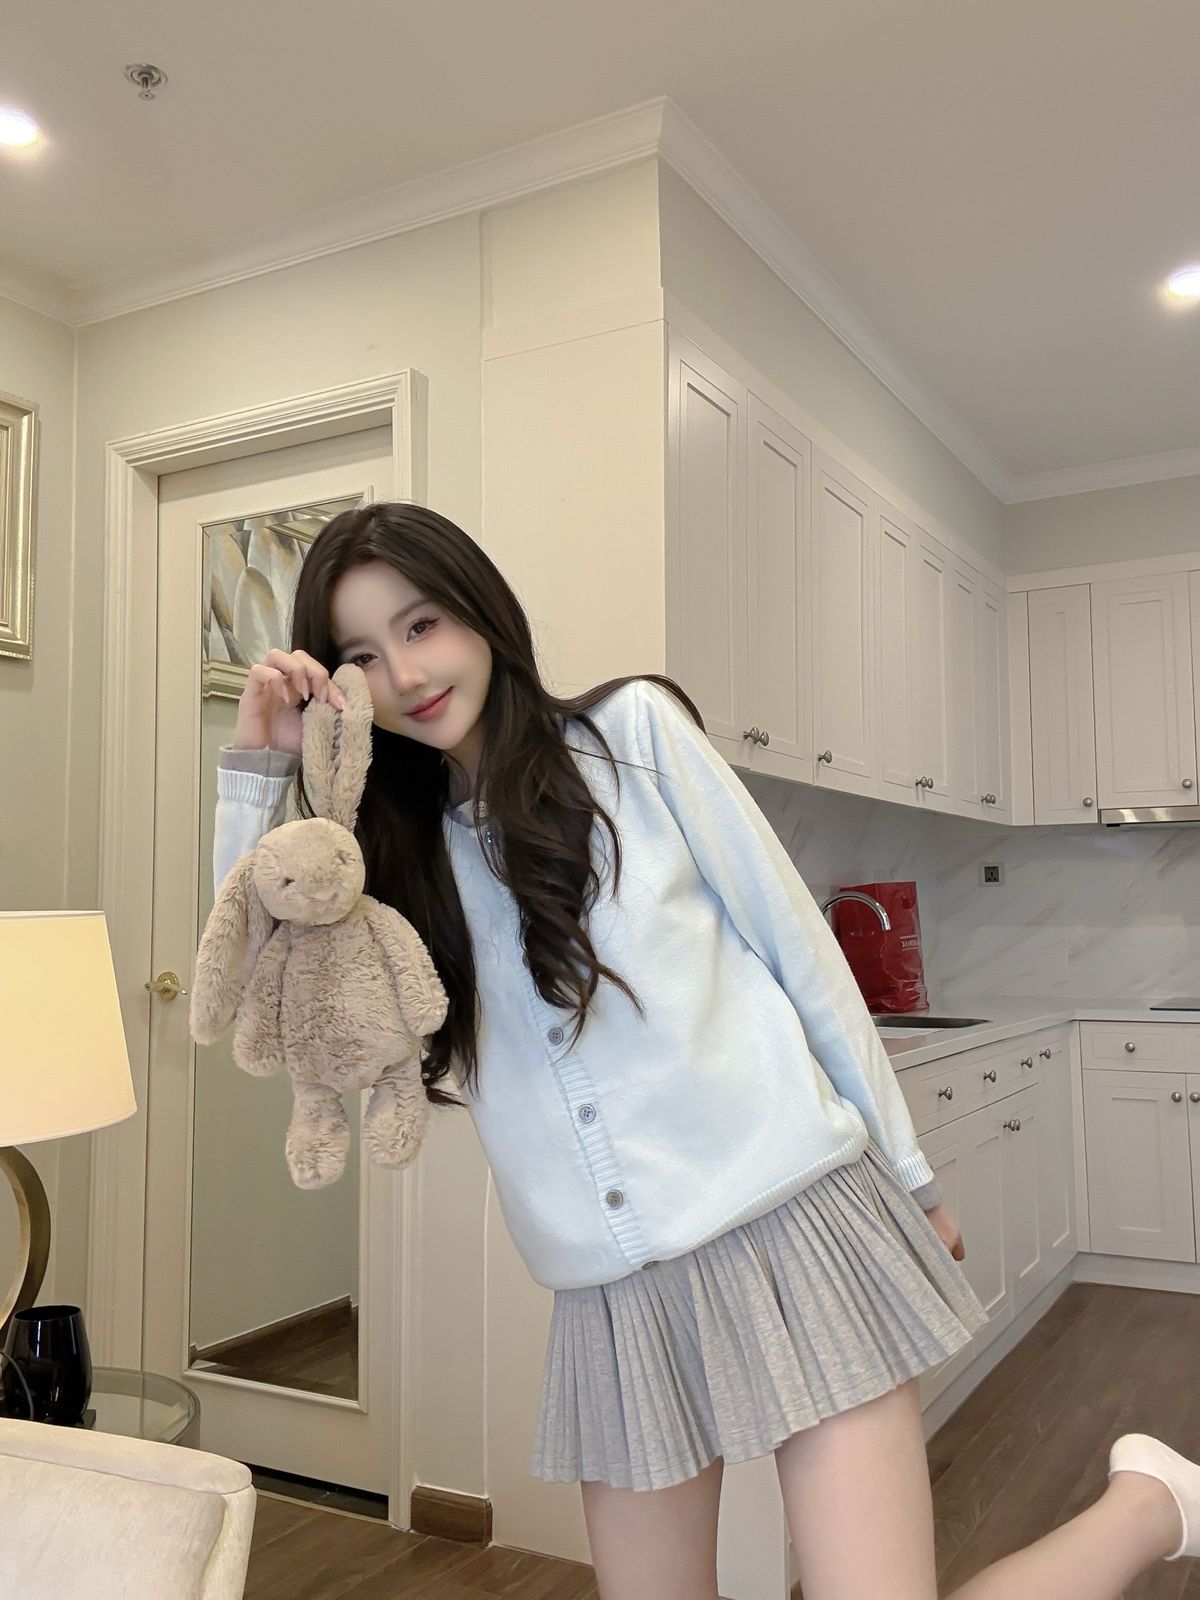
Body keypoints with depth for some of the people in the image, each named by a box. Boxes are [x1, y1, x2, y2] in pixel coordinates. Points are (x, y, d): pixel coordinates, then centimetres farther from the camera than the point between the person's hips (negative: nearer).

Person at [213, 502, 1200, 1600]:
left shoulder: (633, 729, -2)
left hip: (787, 1221, -4)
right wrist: (259, 770, -6)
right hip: (612, 1297, 5)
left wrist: (909, 1171, 4)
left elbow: (796, 944, 0)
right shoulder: (403, 856, 10)